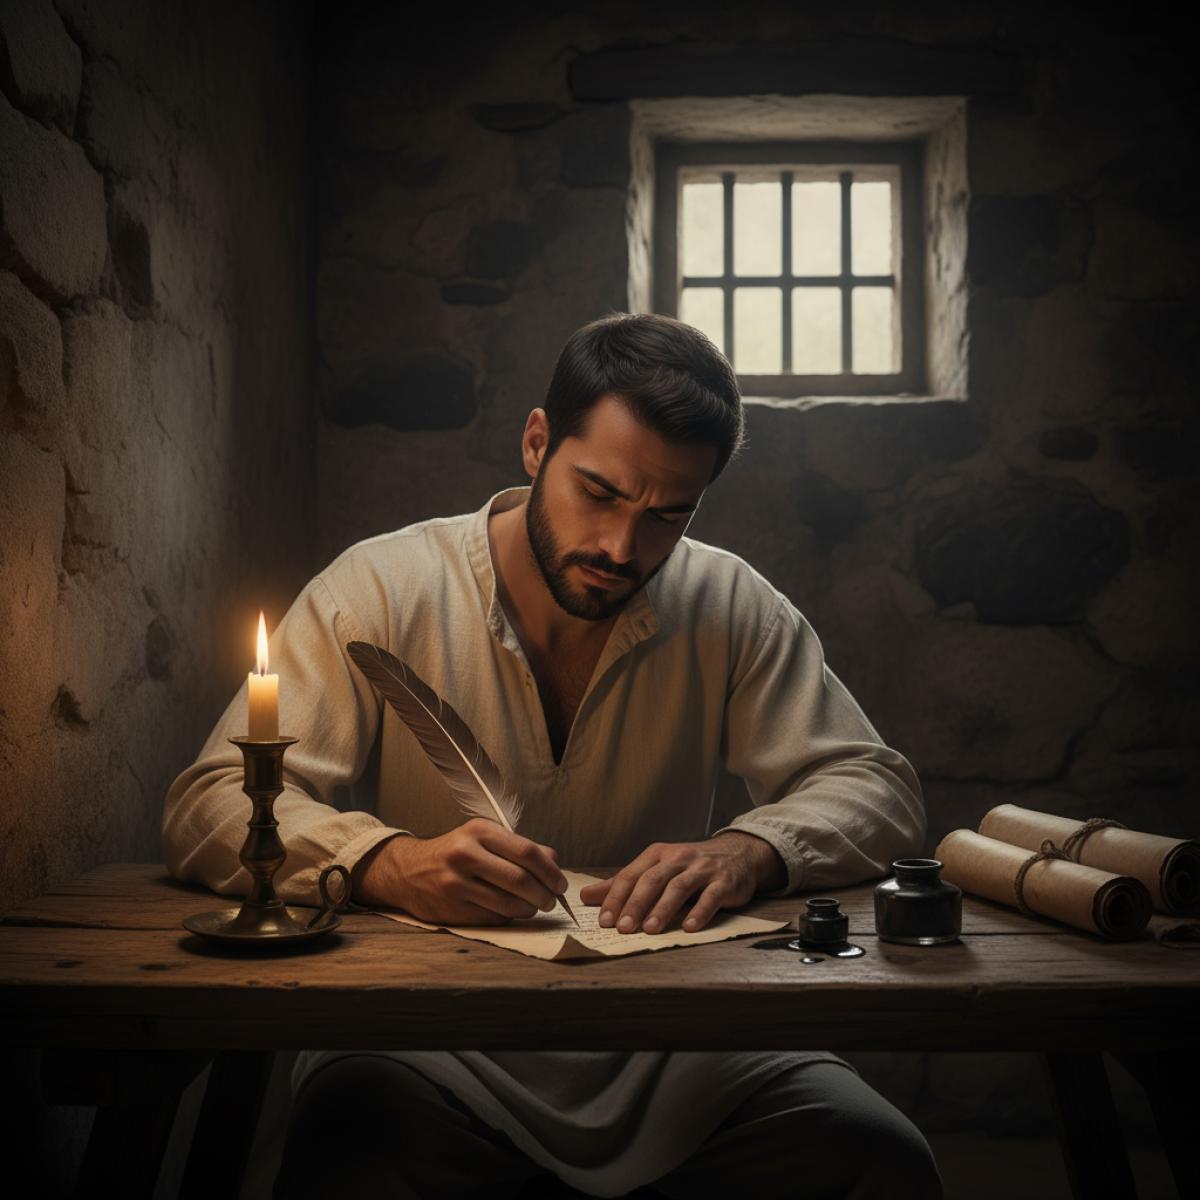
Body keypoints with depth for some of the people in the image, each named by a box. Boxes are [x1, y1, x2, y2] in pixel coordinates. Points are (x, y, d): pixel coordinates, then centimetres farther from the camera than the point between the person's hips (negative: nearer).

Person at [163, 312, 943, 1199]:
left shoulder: (731, 608, 3)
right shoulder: (381, 591, -4)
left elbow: (879, 790, 4)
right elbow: (212, 806, -8)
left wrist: (748, 850, -20)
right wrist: (391, 863, -29)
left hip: (670, 1043, 3)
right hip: (426, 1037, -2)